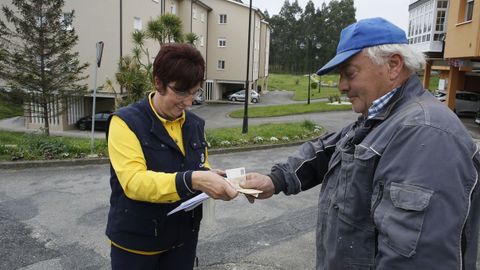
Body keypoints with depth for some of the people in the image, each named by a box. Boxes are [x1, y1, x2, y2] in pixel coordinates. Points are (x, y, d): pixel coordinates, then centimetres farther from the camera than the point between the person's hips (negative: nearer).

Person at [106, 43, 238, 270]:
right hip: (136, 242, -4)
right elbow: (133, 182, -26)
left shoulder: (195, 124, 3)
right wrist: (192, 180, -39)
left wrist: (212, 179, -12)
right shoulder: (126, 122, -14)